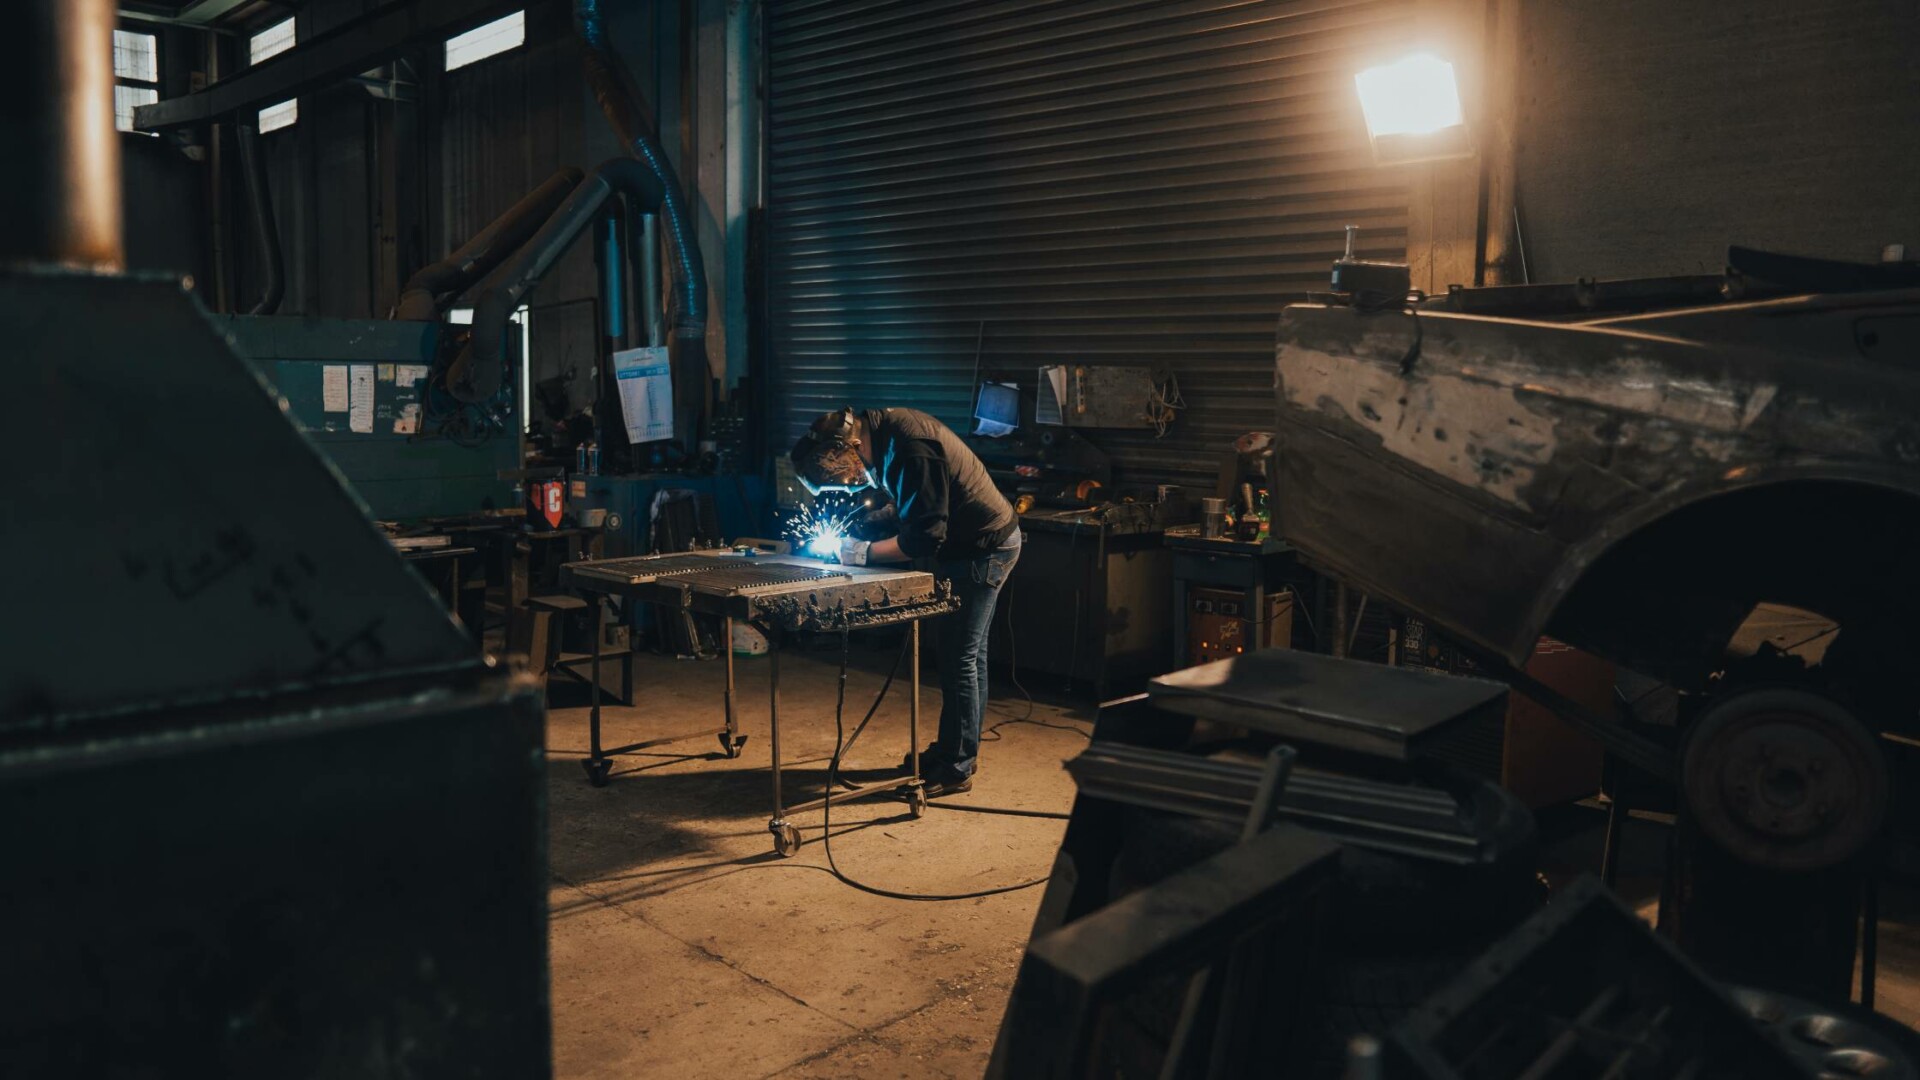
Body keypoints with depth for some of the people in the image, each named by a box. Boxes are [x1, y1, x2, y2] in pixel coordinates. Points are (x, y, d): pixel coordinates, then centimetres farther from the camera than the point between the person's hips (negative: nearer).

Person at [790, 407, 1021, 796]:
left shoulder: (913, 450, -29)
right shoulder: (883, 430, 0)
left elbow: (924, 539, -29)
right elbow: (906, 510, 13)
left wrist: (864, 552, -19)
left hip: (985, 549, -10)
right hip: (981, 544, 10)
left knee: (959, 658, -5)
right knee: (969, 653, 17)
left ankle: (956, 768, 4)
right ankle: (960, 749, 29)